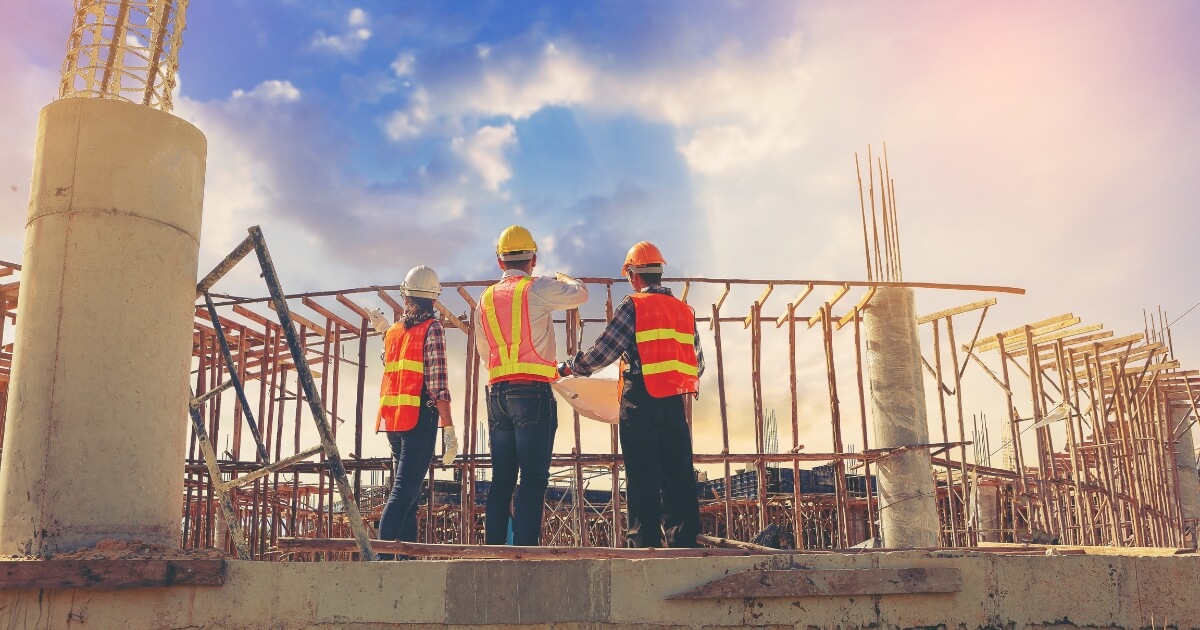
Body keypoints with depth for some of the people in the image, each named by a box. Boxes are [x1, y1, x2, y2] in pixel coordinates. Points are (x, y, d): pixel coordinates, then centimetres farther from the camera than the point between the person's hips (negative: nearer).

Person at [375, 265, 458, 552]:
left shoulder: (392, 331, 15)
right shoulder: (432, 328, -4)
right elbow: (437, 383, -12)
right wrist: (449, 429, -13)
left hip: (392, 420, 7)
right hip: (420, 418, -7)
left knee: (406, 492, 14)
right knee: (404, 492, -11)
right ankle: (383, 554, -19)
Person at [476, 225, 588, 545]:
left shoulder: (485, 299, 13)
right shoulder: (537, 288, -4)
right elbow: (580, 293, 10)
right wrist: (563, 278, 30)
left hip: (498, 393, 6)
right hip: (533, 393, -6)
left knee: (501, 478, 9)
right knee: (533, 477, -5)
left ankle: (493, 547, 9)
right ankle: (525, 549, -9)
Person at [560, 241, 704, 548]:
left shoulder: (633, 306, -4)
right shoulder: (685, 310, 12)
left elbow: (602, 352, -7)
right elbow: (698, 364, 14)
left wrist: (568, 367, 8)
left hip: (640, 401, -5)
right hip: (675, 403, 5)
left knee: (642, 477, 1)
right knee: (678, 475, 9)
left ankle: (645, 542, 3)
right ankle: (683, 540, 10)